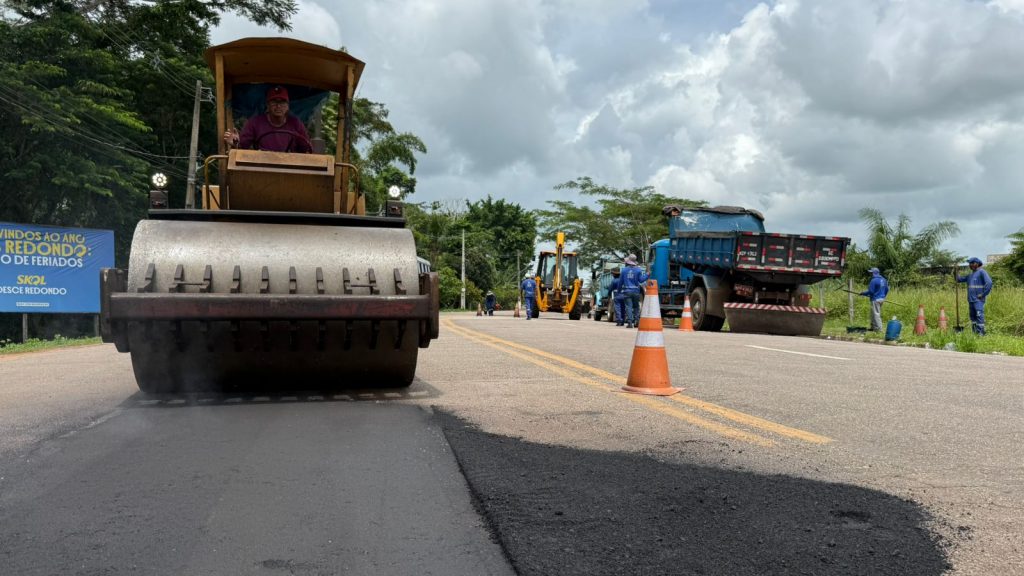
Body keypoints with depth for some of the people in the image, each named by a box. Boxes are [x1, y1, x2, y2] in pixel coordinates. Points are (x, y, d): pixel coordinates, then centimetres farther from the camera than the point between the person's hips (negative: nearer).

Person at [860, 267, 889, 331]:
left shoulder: (874, 280, -19)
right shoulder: (883, 279, 9)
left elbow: (870, 291, -19)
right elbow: (887, 289, 15)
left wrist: (863, 293, -4)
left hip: (876, 299, -9)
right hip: (882, 298, 9)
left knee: (876, 314, -3)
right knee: (877, 313, 18)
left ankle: (878, 328, -1)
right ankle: (873, 327, 25)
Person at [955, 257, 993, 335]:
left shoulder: (981, 272, -6)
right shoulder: (970, 275, 18)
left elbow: (989, 283, -16)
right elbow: (959, 279, 22)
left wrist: (983, 294, -14)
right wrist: (955, 274, 2)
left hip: (978, 300, -8)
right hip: (971, 300, 8)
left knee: (979, 316, -13)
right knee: (973, 317, 10)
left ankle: (981, 333, -14)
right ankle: (975, 333, 16)